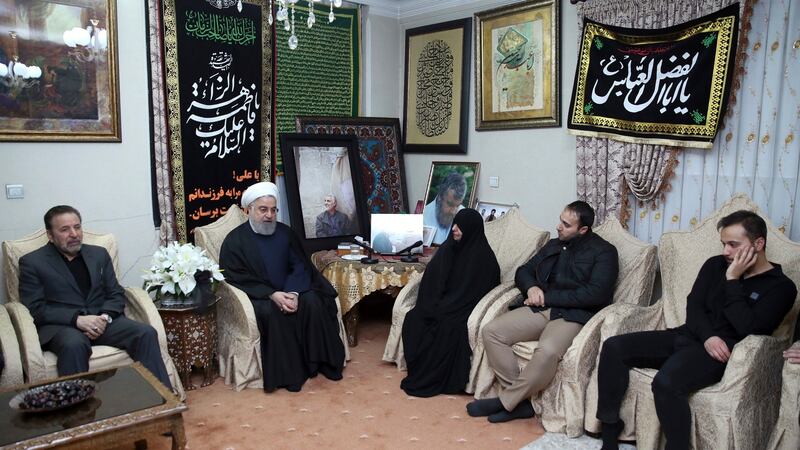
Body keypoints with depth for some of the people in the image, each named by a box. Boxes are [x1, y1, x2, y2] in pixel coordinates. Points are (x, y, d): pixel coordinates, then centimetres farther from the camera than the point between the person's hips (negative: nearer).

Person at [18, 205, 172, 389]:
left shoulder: (99, 254, 16)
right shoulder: (32, 262, 5)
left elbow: (116, 294, 12)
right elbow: (35, 308, -4)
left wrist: (105, 317, -10)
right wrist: (77, 319, -18)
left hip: (101, 321, 3)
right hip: (60, 325, -3)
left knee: (146, 333, -22)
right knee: (74, 344, -38)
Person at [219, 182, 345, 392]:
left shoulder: (285, 233, 6)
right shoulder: (234, 240, -5)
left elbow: (300, 266, 1)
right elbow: (237, 280, -12)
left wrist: (293, 293, -20)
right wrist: (272, 295, -24)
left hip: (289, 291, 4)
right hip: (257, 296, -3)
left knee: (312, 302, -24)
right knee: (271, 312, -34)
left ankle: (320, 362, -13)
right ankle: (287, 373, -23)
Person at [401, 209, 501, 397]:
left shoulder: (483, 257, -12)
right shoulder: (448, 247, 5)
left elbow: (471, 293, -15)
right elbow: (431, 279, 6)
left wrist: (441, 309, -19)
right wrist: (432, 306, -10)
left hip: (464, 308, -5)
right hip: (441, 304, 5)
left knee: (447, 327, -33)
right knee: (413, 320, -20)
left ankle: (431, 379, -17)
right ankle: (418, 372, -9)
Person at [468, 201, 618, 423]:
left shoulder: (603, 252, 2)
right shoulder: (554, 245, 21)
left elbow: (597, 294, -12)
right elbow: (523, 271, 25)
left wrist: (548, 297, -11)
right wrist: (531, 287, -1)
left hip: (572, 316, -6)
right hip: (538, 309, 6)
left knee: (548, 351, -38)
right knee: (491, 331, -17)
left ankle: (506, 402, -16)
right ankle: (519, 401, -14)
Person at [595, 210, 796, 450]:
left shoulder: (781, 287, -1)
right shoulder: (716, 265, 14)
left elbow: (748, 327, -14)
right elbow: (694, 305, 7)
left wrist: (732, 280, -11)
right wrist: (708, 336, -13)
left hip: (721, 352, -6)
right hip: (688, 336, 6)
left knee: (666, 382, -36)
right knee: (614, 346, -15)